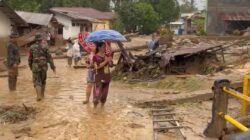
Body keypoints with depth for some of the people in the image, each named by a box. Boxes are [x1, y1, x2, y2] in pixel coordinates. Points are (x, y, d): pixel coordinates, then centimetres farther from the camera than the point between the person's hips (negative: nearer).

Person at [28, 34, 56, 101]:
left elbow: (30, 58, 4)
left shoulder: (32, 47, -2)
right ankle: (42, 95, 27)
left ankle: (39, 96, -12)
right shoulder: (45, 47, -2)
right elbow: (49, 57, -4)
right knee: (43, 80, 17)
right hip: (44, 66, 2)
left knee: (37, 81, 2)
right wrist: (53, 67, 0)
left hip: (36, 66, -1)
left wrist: (30, 66, 21)